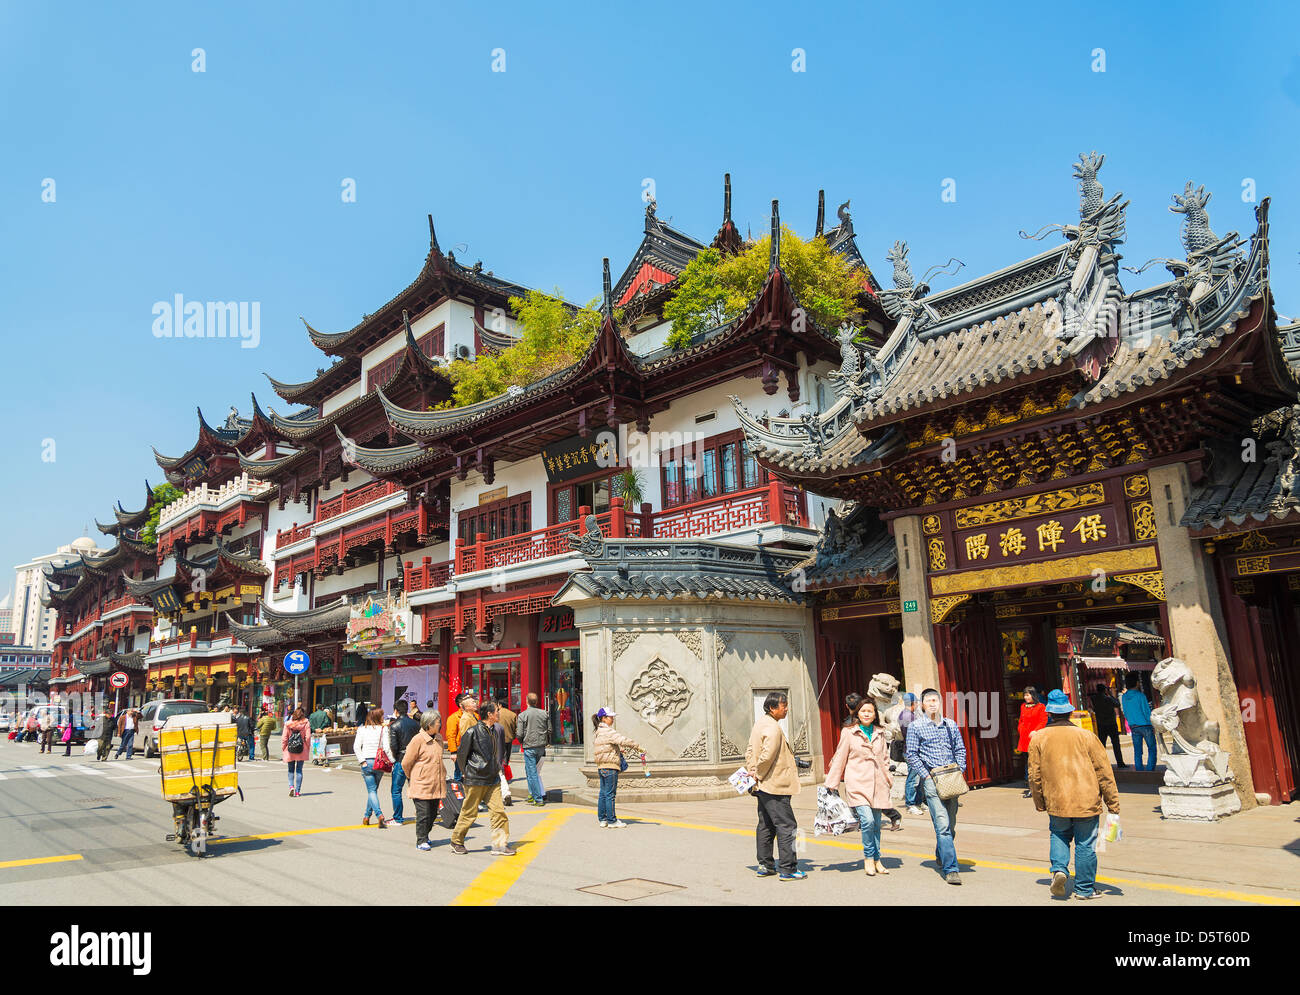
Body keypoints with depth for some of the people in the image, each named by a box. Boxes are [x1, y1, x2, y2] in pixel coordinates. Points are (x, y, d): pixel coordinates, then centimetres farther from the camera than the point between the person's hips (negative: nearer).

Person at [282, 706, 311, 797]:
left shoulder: (288, 724, -2)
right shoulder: (306, 723, -5)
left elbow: (284, 738, -1)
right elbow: (308, 737, -6)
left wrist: (283, 749, 9)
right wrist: (308, 748, 5)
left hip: (290, 750, 1)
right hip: (302, 750, 0)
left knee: (291, 770, 15)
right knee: (299, 770, 7)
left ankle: (291, 786, -6)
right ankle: (297, 790, 6)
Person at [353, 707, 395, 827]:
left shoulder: (362, 729, 3)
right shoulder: (383, 729, -5)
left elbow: (356, 747, -5)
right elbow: (386, 748, -11)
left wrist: (362, 761, -3)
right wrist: (393, 761, -3)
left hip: (366, 762, 0)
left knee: (371, 790, 1)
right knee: (373, 790, 15)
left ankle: (379, 814, -17)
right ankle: (367, 816, 22)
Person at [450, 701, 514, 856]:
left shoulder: (494, 731, 10)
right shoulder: (472, 731, -13)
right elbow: (461, 754, -6)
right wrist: (467, 773, 0)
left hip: (493, 780, 6)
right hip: (476, 780, -6)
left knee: (499, 810, -3)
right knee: (469, 813, 6)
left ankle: (500, 844, 3)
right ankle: (457, 842, 24)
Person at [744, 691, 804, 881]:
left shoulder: (761, 722, 12)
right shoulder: (773, 728, -20)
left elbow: (750, 751, 18)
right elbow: (767, 756, -28)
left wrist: (753, 773, 13)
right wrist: (759, 775, -13)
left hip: (763, 786, 10)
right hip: (776, 786, -10)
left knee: (766, 825, 16)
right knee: (786, 826, -3)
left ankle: (765, 865, 23)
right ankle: (788, 869, 1)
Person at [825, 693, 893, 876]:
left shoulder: (879, 733, 12)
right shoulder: (848, 732, -1)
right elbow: (839, 759, 2)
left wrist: (888, 782, 18)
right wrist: (831, 785, 4)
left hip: (877, 784, 4)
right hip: (858, 784, -4)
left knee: (876, 824, 6)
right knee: (867, 820, -16)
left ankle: (876, 860, 23)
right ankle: (868, 857, 5)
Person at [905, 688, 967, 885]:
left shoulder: (951, 725, 14)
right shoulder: (915, 726, 1)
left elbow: (960, 749, 17)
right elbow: (912, 755, 0)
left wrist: (959, 771, 2)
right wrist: (927, 775, -9)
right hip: (931, 780, -4)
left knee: (951, 825, 11)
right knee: (942, 825, -13)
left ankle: (941, 858, 34)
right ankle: (950, 869, -11)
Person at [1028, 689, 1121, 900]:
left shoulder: (1038, 738, -1)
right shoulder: (1086, 736, -3)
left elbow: (1034, 775, 2)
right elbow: (1104, 772, -1)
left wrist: (1040, 804, 15)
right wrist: (1113, 803, 8)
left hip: (1056, 803, 1)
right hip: (1087, 802, -1)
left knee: (1059, 835, 21)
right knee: (1085, 844, 10)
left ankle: (1059, 868, 0)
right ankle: (1085, 888, 18)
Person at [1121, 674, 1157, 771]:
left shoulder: (1124, 697, 3)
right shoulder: (1140, 695, -13)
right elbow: (1147, 711, -11)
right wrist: (1153, 725, -1)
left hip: (1133, 727, 5)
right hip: (1145, 726, -5)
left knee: (1137, 750, 9)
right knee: (1152, 749, 4)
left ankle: (1139, 770, 9)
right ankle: (1150, 770, -1)